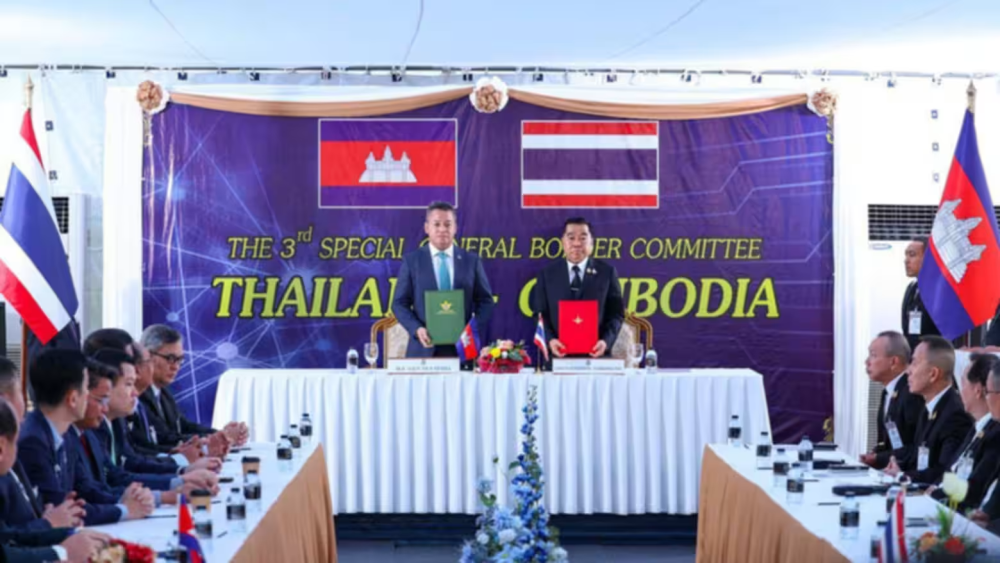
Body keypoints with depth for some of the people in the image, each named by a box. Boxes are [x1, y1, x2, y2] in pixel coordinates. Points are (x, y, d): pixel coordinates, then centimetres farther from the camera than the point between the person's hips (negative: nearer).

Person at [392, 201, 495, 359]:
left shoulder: (472, 261, 10)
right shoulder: (411, 260, 6)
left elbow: (485, 301, 10)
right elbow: (400, 303, 5)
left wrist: (475, 331, -8)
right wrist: (417, 329, -12)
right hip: (424, 349, -1)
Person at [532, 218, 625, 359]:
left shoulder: (607, 272, 6)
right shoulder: (547, 274, 9)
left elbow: (616, 313, 4)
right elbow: (541, 314, 6)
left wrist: (606, 341, -13)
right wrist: (550, 340, -12)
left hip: (596, 354, 0)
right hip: (559, 355, 0)